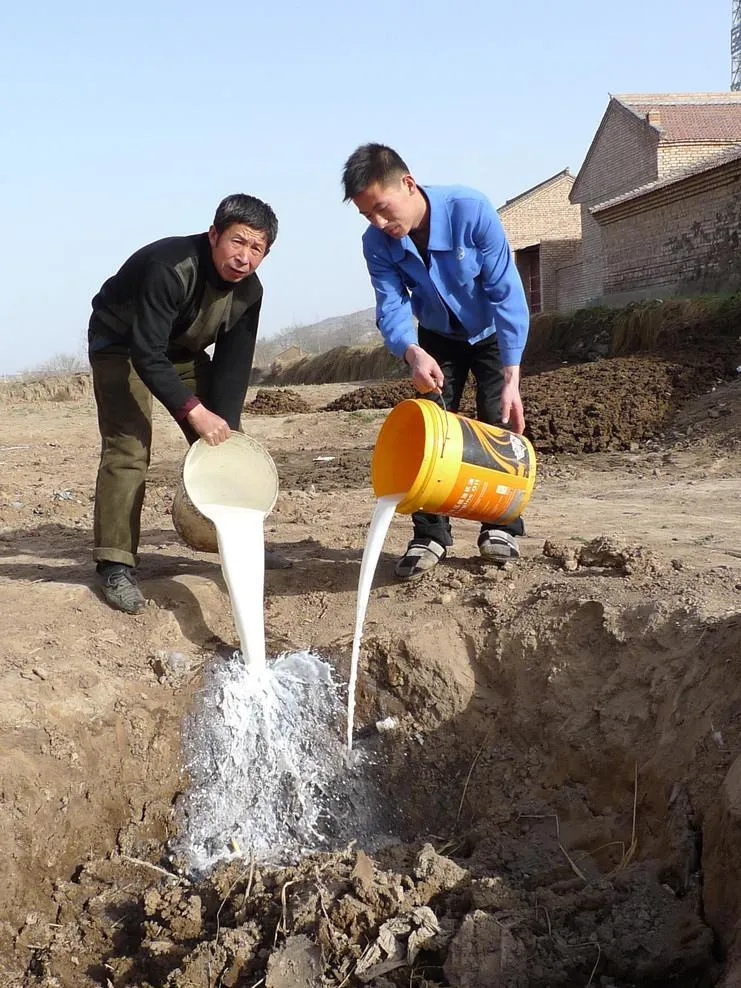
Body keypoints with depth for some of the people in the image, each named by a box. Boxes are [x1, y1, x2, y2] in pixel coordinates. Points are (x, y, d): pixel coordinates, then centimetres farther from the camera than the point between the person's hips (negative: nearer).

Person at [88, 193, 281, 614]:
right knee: (128, 447, -20)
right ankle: (115, 565, -16)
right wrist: (195, 412, -41)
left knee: (224, 443, 1)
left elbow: (233, 366, -13)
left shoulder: (249, 290, -15)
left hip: (183, 350, 7)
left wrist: (224, 425, -22)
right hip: (121, 344, -6)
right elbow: (145, 354, -37)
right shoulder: (170, 267, -36)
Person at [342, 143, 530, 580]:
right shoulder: (377, 244, -22)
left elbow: (506, 294, -31)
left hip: (492, 332, -3)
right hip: (437, 339, 3)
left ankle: (501, 526, 4)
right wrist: (413, 354, -49)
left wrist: (511, 379, -33)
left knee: (499, 424, -10)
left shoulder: (471, 209, -33)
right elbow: (391, 307, -25)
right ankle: (430, 535, 1)